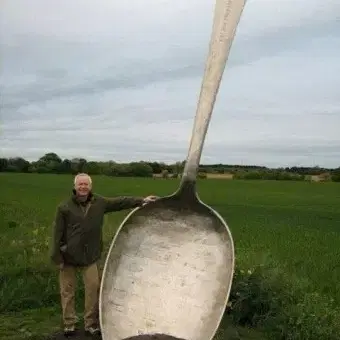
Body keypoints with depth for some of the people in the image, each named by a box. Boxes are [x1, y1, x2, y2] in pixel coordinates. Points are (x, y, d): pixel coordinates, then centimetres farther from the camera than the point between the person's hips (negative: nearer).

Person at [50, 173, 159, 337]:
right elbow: (57, 233, -9)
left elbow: (120, 201, 3)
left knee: (93, 288, 3)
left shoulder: (99, 202, 0)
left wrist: (141, 200, -2)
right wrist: (57, 257, -10)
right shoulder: (64, 207, -10)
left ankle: (91, 323, 17)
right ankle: (69, 324, 23)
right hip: (68, 255, -2)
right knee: (67, 291, 8)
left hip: (90, 255, 3)